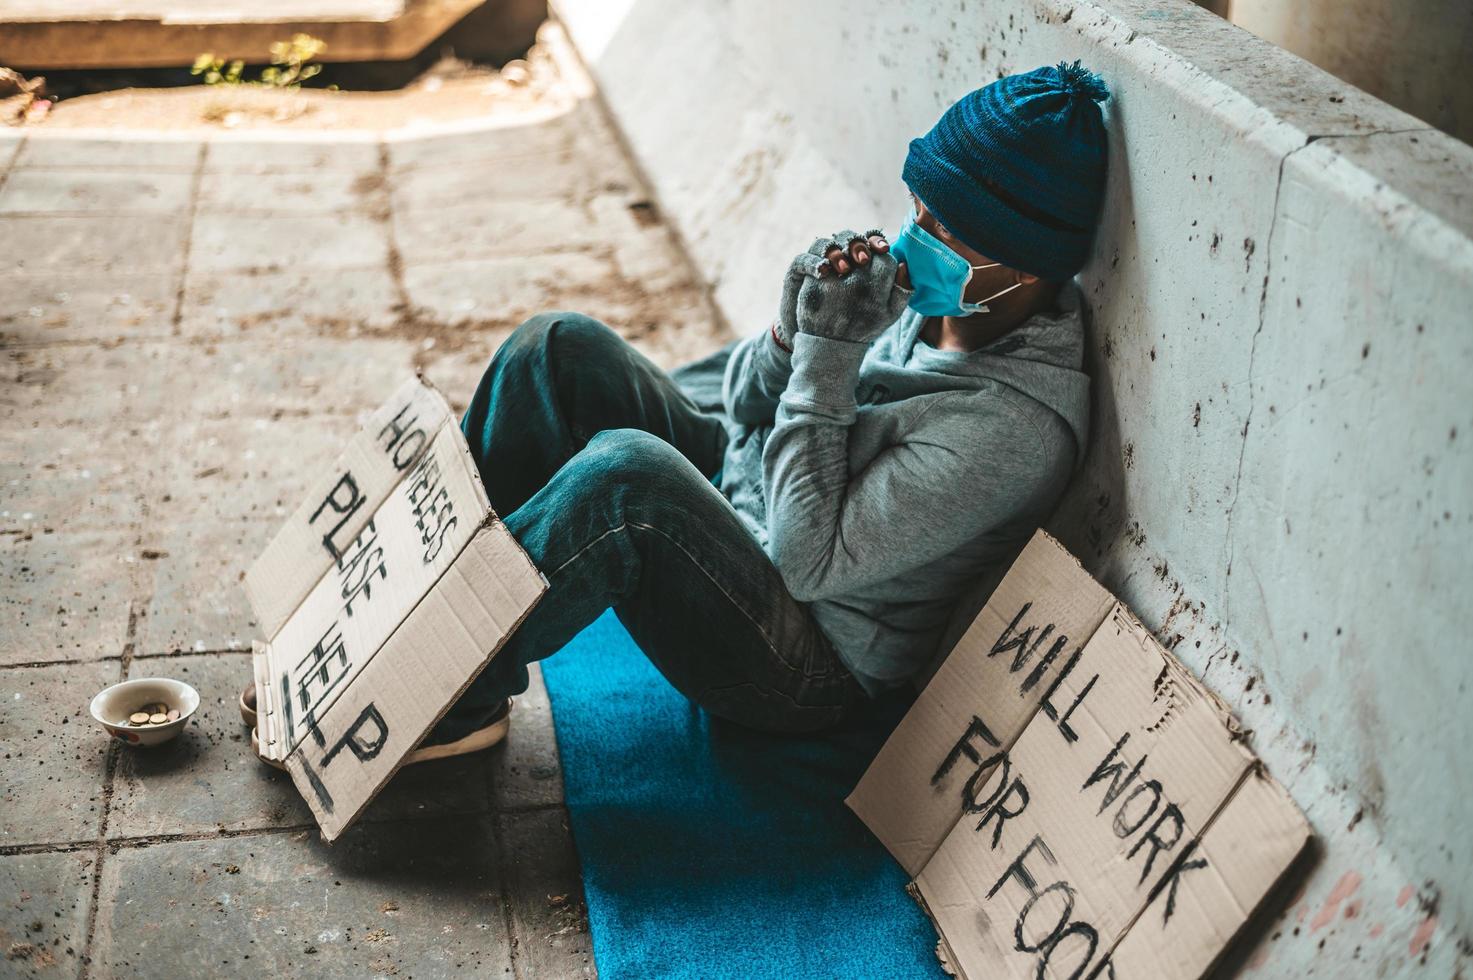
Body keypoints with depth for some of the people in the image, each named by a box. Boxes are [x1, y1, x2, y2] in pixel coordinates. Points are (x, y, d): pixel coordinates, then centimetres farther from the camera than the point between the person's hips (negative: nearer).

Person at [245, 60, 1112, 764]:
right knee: (565, 347, -6)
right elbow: (745, 401, 5)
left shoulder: (1015, 421, -26)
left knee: (624, 473, -35)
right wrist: (794, 330, -16)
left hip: (806, 665, -8)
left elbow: (812, 560, -27)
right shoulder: (918, 284, -3)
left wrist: (828, 357, -27)